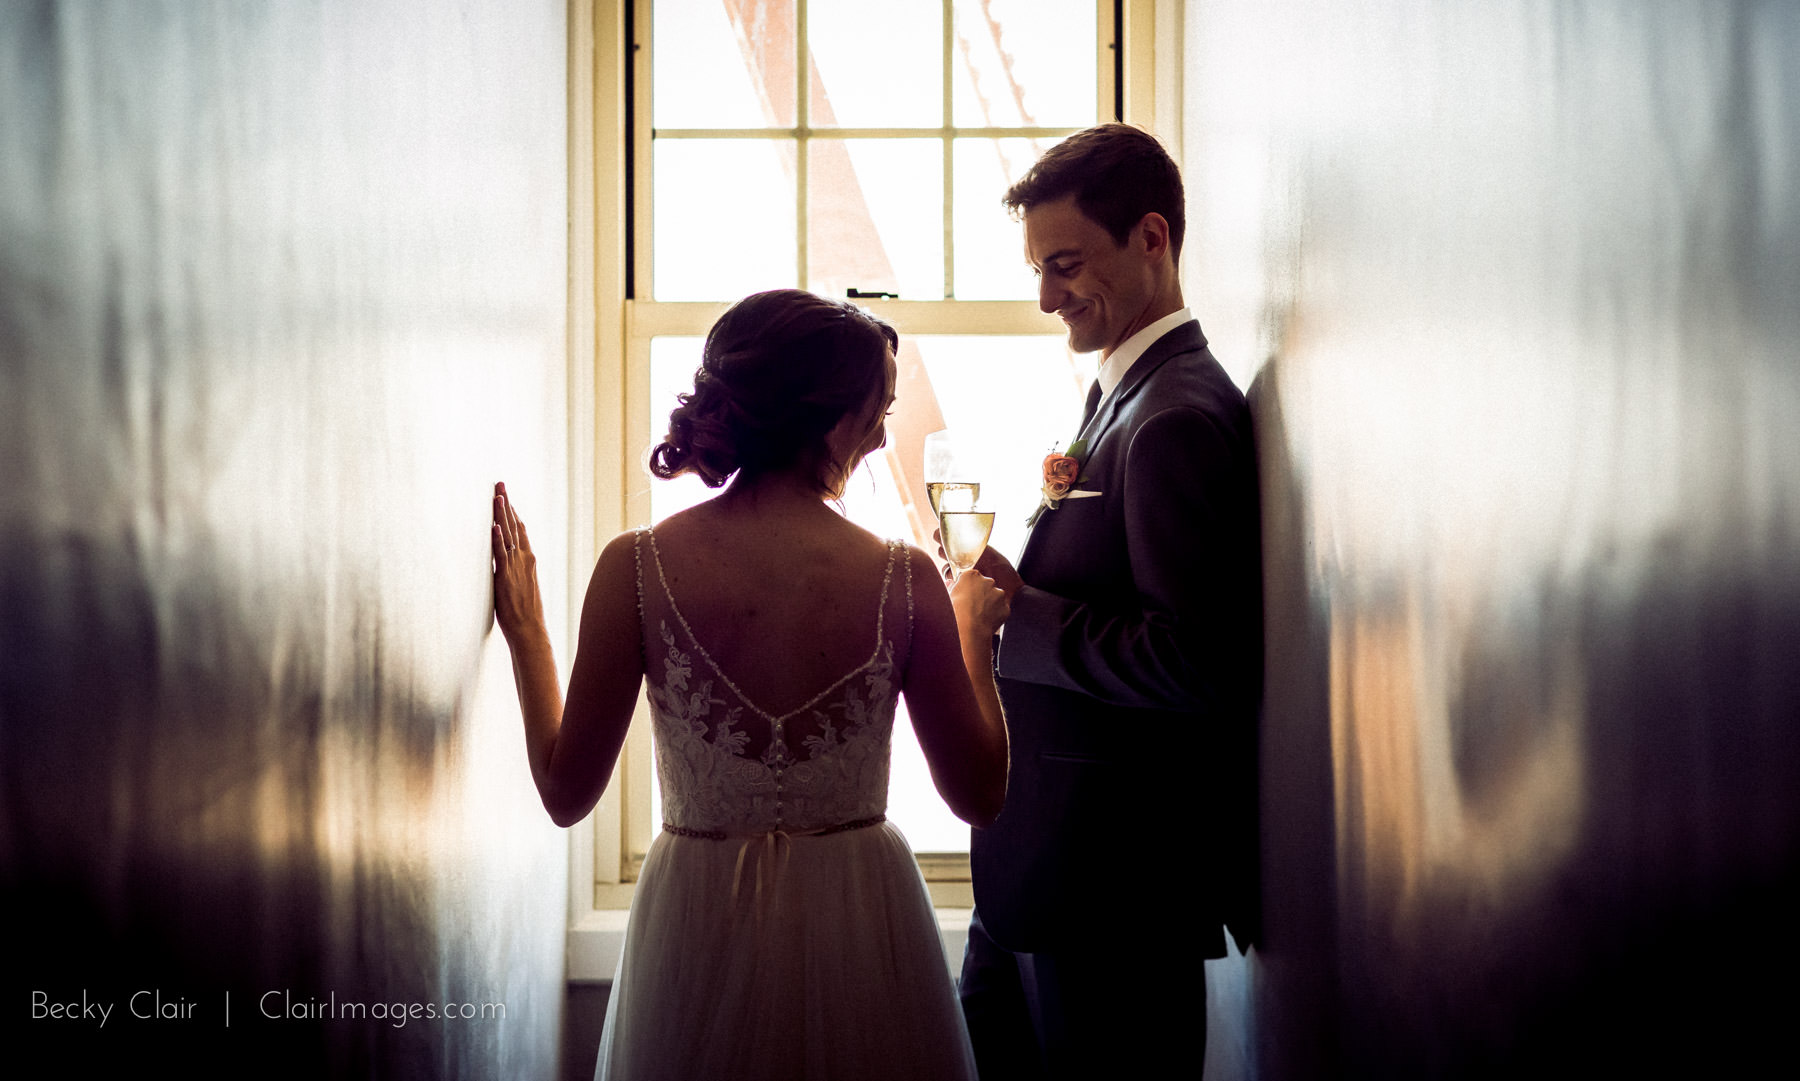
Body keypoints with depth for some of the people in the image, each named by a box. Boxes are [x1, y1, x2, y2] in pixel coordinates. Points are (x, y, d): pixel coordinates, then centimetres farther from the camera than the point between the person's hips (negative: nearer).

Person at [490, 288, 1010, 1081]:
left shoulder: (636, 568, -12)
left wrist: (525, 634, 8)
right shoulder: (905, 579, -13)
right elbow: (979, 796, -4)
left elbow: (566, 793, -5)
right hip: (859, 926, 0)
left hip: (699, 928, 1)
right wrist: (974, 633, 10)